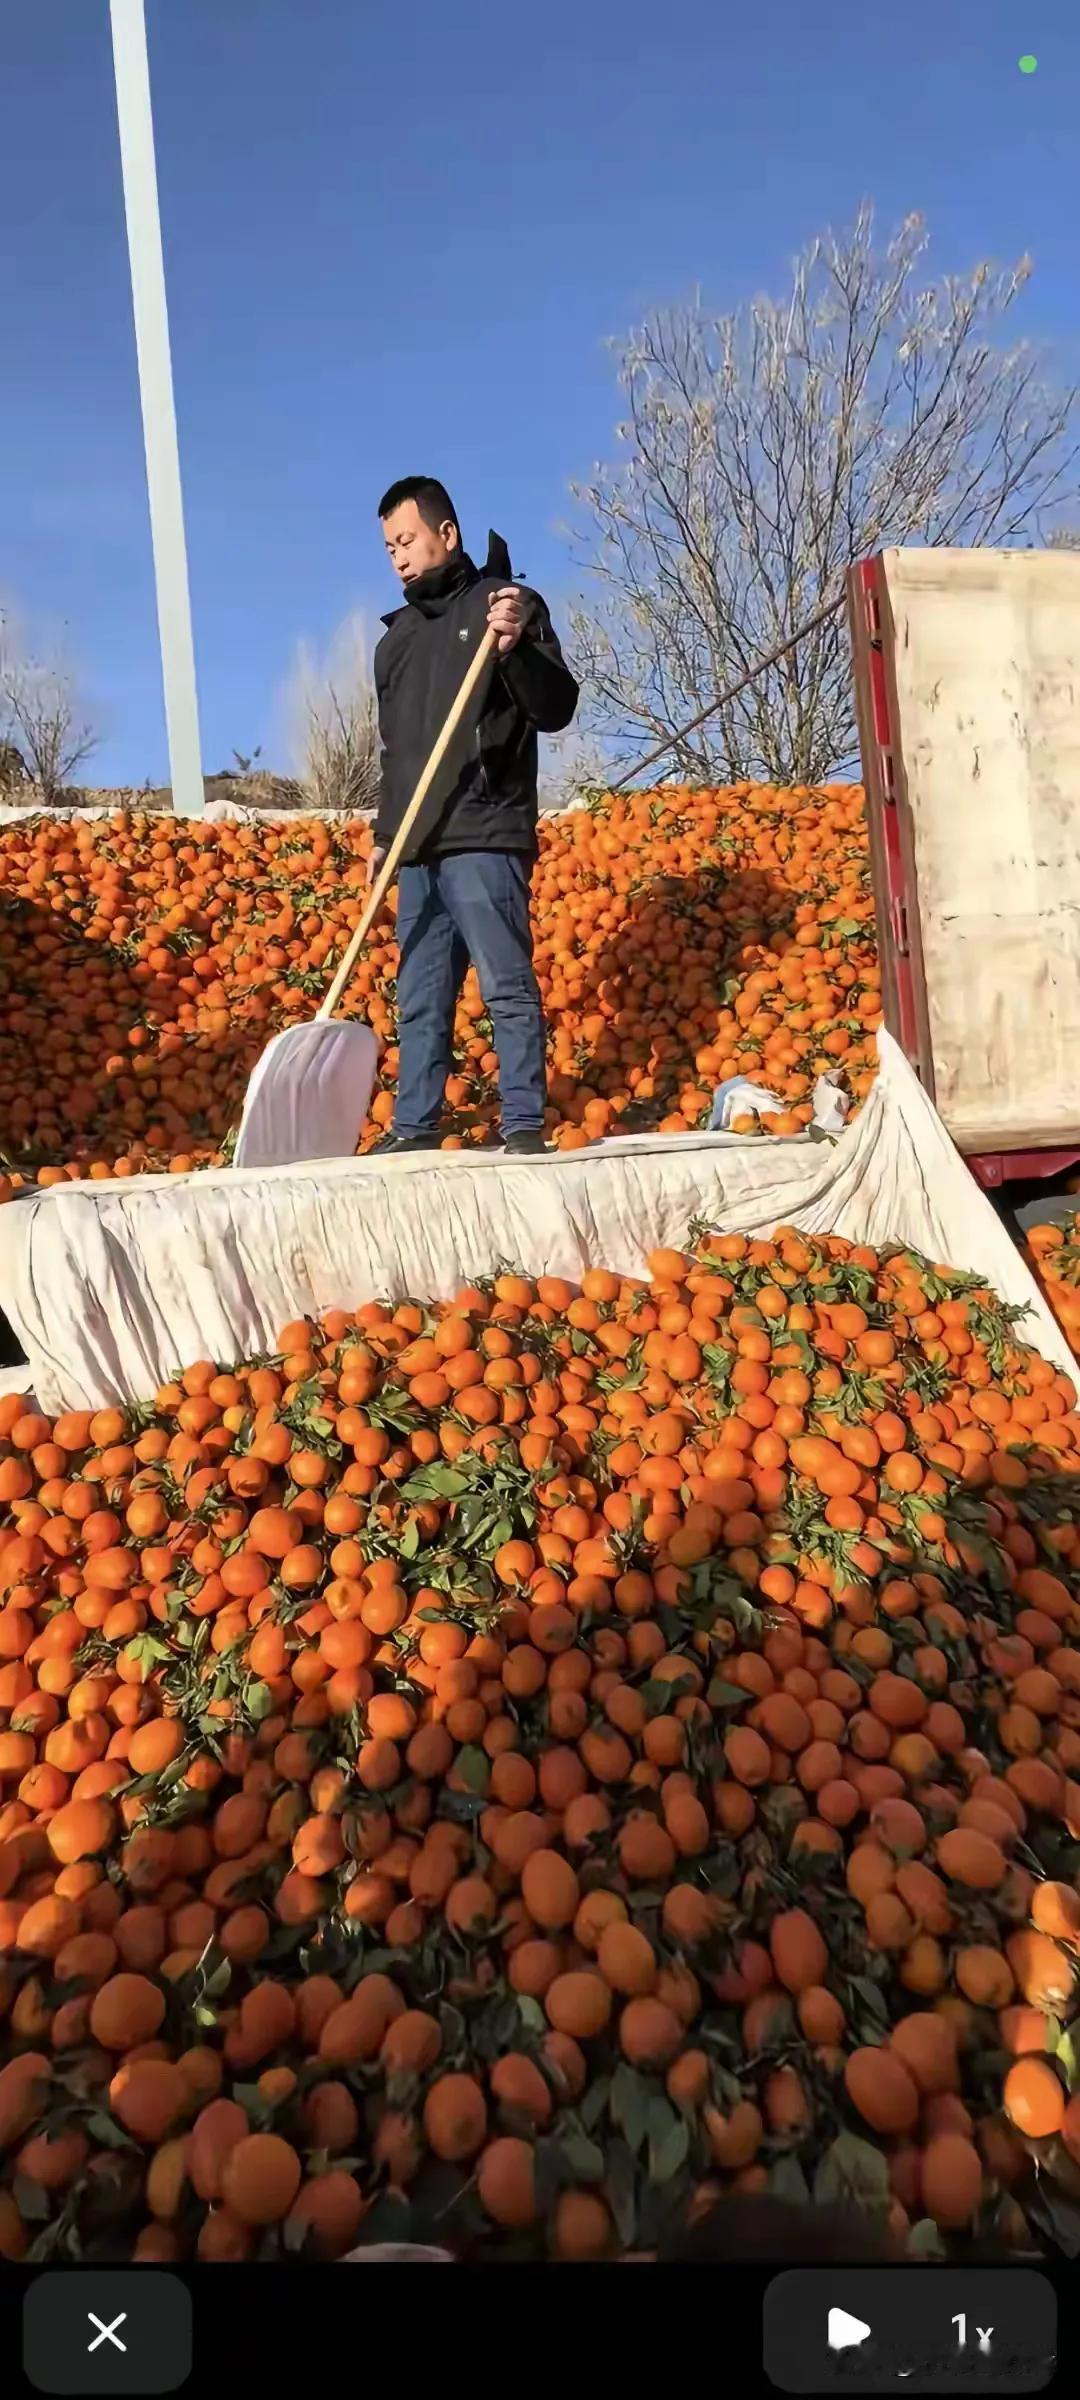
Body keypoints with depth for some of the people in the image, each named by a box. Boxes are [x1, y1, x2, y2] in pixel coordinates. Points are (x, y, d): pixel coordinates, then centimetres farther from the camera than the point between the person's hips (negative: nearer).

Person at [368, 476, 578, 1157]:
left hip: (484, 839, -6)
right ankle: (415, 1126, 11)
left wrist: (517, 649, -20)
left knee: (507, 986, -9)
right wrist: (384, 833, 24)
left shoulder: (506, 604, 5)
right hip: (418, 847, 7)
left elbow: (558, 710, -4)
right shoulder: (397, 636, 23)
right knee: (420, 998, 6)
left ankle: (525, 1127, -6)